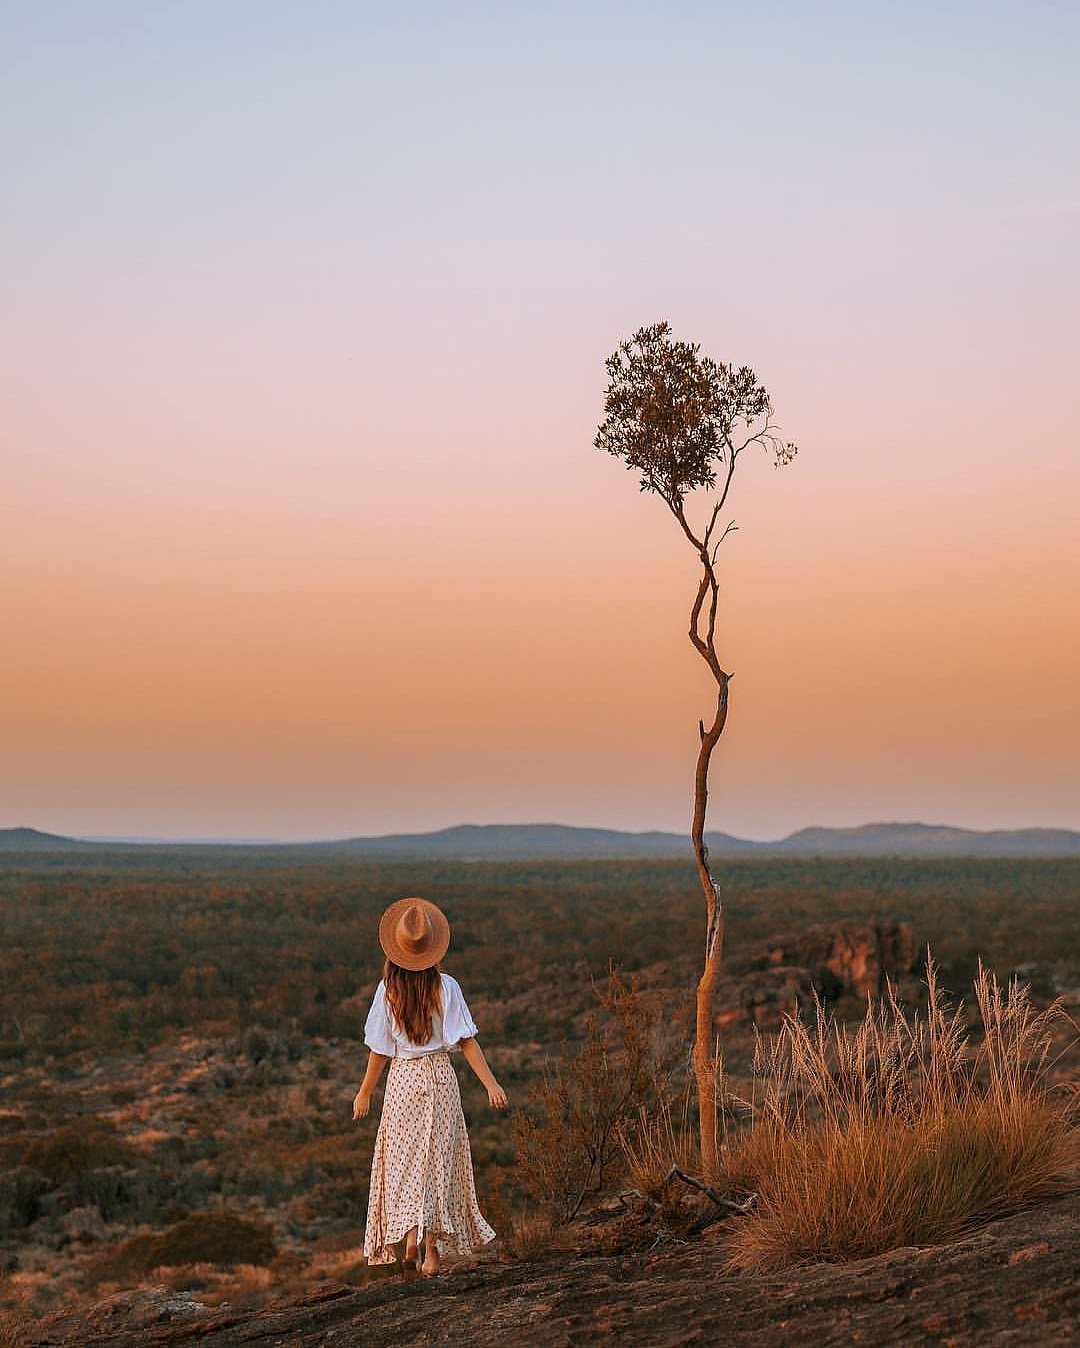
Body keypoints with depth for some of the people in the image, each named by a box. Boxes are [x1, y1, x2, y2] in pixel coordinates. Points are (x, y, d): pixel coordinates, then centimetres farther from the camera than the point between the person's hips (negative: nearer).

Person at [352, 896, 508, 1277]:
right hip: (439, 1076, 1)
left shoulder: (388, 990, -7)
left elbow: (380, 1051, -3)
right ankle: (432, 1251, 7)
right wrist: (490, 1084, -3)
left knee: (404, 1160, 10)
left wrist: (364, 1093, 9)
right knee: (438, 1160, 8)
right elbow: (467, 1041, -8)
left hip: (402, 1078, 0)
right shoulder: (446, 986, -7)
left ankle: (410, 1235, -9)